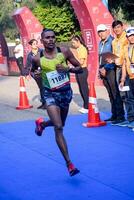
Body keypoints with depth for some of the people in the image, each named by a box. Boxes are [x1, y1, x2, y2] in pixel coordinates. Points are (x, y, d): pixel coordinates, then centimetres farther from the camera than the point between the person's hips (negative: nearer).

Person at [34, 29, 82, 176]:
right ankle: (69, 163, -11)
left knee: (59, 124, 22)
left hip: (66, 92, 3)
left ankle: (41, 124, 57)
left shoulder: (64, 52, -8)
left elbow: (80, 69, -2)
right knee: (58, 127, -17)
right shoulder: (38, 58, -10)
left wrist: (67, 69, -20)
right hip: (50, 94, -3)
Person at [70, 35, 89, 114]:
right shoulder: (78, 49, 12)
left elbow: (81, 62, -18)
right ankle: (85, 106, 18)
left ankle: (87, 107, -1)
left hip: (82, 70, -9)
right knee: (81, 89, 11)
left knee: (84, 89, -5)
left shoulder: (83, 49, -12)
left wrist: (74, 55, -16)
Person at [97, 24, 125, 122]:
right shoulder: (101, 43, 17)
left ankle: (120, 115, -4)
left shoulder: (112, 41, -8)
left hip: (111, 70, -8)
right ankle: (114, 115, 13)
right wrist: (101, 69, 10)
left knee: (115, 94, -7)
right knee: (111, 95, 9)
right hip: (104, 71, 8)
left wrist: (105, 68, -12)